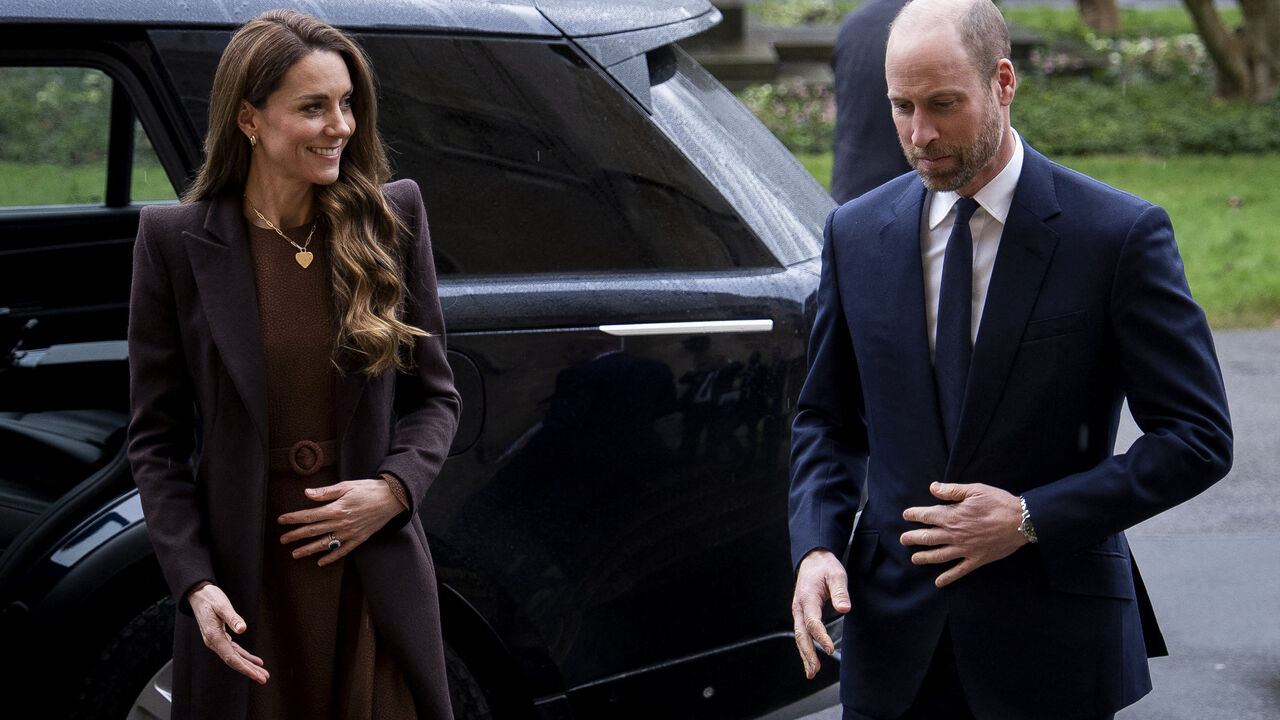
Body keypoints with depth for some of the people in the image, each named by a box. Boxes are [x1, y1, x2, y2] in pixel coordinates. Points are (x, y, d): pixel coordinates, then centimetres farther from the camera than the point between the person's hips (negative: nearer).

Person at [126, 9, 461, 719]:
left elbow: (434, 395, 7)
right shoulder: (174, 241, -5)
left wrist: (392, 489, -12)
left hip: (376, 574, 2)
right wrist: (195, 584, -12)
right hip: (246, 586, -1)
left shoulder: (393, 217, 1)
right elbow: (156, 440, -2)